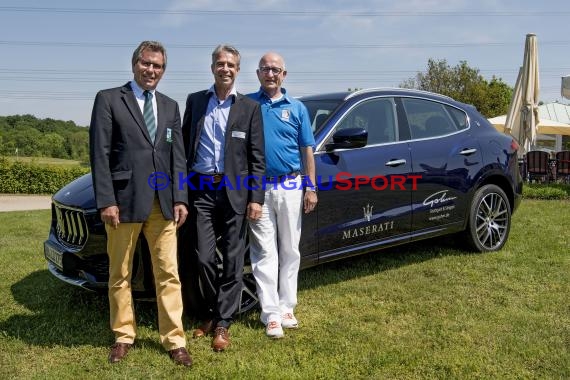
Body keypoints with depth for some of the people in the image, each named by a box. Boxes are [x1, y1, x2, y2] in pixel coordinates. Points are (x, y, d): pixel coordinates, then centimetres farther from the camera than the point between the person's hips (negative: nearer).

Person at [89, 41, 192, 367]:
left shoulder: (170, 106, 15)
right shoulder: (108, 99, 2)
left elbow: (178, 156, 11)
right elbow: (99, 153, -4)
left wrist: (180, 198, 1)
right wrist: (106, 201, -12)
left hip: (163, 202, 3)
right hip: (124, 200, -3)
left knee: (168, 274, 3)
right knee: (120, 275, 9)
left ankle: (175, 340, 12)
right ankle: (124, 336, 25)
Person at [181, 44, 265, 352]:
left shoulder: (249, 107, 3)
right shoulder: (195, 101, 9)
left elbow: (257, 158, 0)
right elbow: (184, 145, 10)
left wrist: (255, 198, -7)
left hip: (235, 191, -1)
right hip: (201, 190, 2)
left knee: (233, 260, 3)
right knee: (204, 258, 4)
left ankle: (222, 323, 16)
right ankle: (211, 312, 26)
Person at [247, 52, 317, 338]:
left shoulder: (296, 108, 8)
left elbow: (307, 150, 7)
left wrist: (311, 188, 1)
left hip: (290, 187, 2)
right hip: (258, 188, -1)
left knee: (289, 250, 9)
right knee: (265, 252, 0)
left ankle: (286, 307, 21)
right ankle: (271, 314, 6)